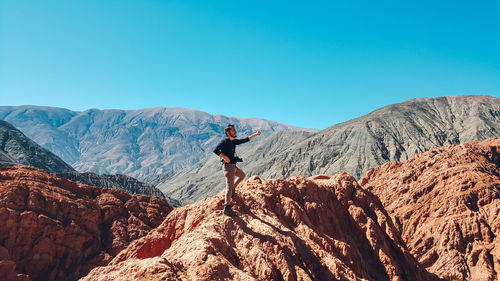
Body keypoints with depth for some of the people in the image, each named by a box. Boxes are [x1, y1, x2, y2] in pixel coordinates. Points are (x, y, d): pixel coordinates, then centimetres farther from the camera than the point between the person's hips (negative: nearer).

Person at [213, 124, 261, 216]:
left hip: (233, 166, 9)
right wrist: (225, 157, -21)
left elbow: (245, 140, 23)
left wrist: (255, 134, 20)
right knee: (230, 186, -12)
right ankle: (227, 207, -14)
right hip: (228, 166, -9)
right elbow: (215, 150, -23)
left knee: (242, 175, 29)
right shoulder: (225, 141, -12)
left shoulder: (234, 141, 13)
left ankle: (232, 188, 35)